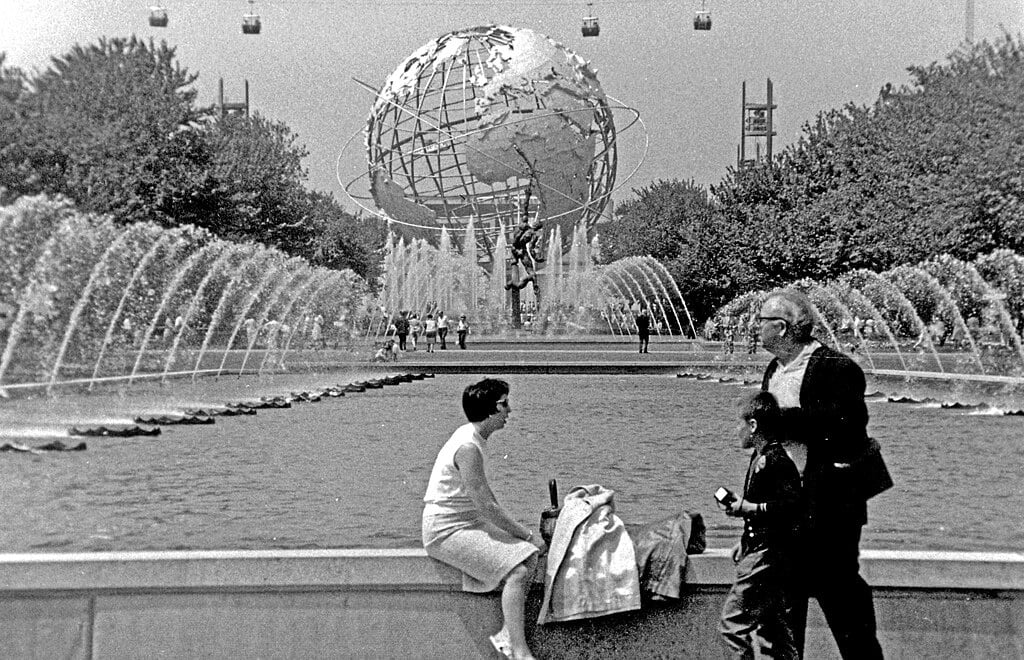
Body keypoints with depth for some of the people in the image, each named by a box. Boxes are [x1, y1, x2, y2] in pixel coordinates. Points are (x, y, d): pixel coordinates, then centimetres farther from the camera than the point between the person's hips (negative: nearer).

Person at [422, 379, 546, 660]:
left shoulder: (472, 437, 9)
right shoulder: (468, 447, -23)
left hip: (468, 522, 10)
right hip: (446, 532, -10)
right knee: (518, 570, -19)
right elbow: (486, 507, -23)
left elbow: (485, 495, 17)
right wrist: (527, 534, -13)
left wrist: (520, 531, 11)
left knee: (529, 554, 0)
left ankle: (508, 636, 3)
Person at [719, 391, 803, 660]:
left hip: (767, 556, -11)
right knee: (771, 627, 15)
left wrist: (748, 508, -22)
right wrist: (745, 541, 24)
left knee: (733, 623, -10)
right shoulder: (761, 458, 15)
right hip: (762, 551, 11)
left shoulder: (775, 461, -17)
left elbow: (792, 505, -27)